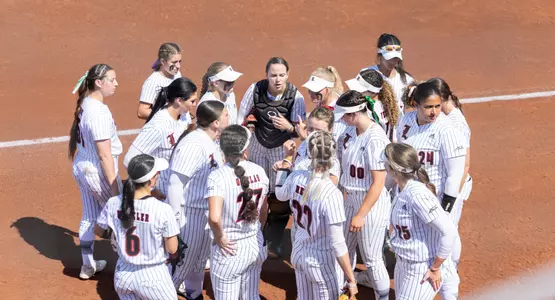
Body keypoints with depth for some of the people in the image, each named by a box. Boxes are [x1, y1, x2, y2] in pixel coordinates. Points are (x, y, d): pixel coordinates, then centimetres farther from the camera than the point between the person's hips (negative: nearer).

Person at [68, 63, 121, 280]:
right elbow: (104, 154, -25)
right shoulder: (99, 112, -26)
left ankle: (88, 266, 29)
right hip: (98, 171, -9)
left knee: (89, 217, 18)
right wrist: (114, 187, -22)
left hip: (81, 167, 9)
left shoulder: (85, 105, 3)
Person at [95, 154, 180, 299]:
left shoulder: (113, 203, -9)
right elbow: (172, 249, -12)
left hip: (123, 275, 4)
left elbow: (99, 231, 8)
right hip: (153, 277, -4)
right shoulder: (163, 210, -22)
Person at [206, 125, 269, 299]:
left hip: (230, 250, -5)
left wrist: (219, 237, -13)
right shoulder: (259, 172, -4)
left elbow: (214, 218, -31)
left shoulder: (218, 177, -20)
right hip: (256, 246, 5)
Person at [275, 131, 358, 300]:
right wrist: (351, 281, -18)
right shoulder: (332, 194, -29)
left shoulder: (296, 177, -12)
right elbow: (337, 244, -26)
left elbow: (280, 194, 15)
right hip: (322, 262, -6)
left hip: (298, 253, 6)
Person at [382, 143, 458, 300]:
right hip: (403, 264, 9)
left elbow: (449, 232, -29)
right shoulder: (402, 188, -2)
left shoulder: (417, 194, -28)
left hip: (423, 270, -9)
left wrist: (435, 268, -21)